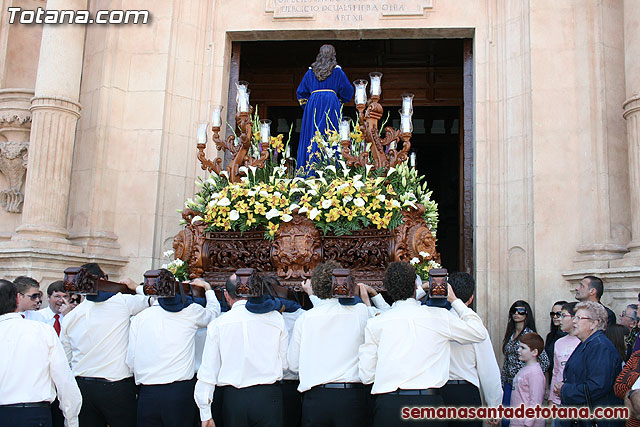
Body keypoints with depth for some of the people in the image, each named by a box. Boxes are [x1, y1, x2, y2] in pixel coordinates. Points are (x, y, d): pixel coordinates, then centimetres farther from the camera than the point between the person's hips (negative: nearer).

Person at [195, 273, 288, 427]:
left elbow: (208, 370, 1)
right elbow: (285, 363, 4)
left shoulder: (217, 324, 0)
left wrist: (205, 414, 8)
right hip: (269, 396, 0)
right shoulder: (275, 318, -1)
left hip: (233, 398, 1)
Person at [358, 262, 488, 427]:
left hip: (387, 405, 1)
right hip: (428, 402, 0)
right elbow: (479, 332, 16)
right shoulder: (438, 316, 2)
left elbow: (366, 376, 4)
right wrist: (455, 300, 26)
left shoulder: (375, 323, 3)